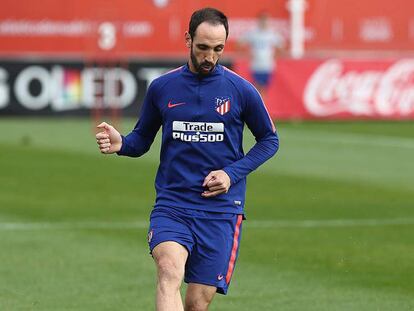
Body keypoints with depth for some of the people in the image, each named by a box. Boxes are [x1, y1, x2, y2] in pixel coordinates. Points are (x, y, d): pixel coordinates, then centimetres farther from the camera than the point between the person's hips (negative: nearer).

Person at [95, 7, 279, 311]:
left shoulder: (240, 90, 1)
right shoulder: (162, 87, 5)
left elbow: (269, 140, 11)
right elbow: (143, 138, 16)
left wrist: (233, 173, -3)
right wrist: (121, 144, -8)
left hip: (221, 209, 0)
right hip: (171, 205, 0)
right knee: (169, 271, -28)